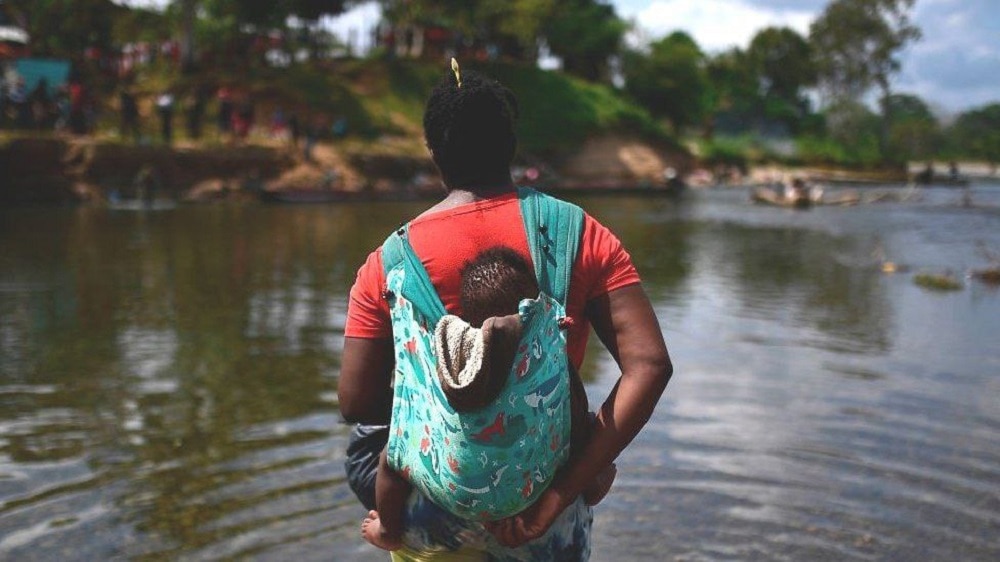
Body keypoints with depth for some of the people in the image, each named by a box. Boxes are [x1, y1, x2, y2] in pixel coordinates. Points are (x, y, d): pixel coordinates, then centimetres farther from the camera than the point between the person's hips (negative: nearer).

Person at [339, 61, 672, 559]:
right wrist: (561, 492, -17)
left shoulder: (388, 262, -8)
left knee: (365, 441, 29)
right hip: (541, 496, 1)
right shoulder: (581, 236, -8)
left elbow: (355, 404, -6)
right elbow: (649, 365, -16)